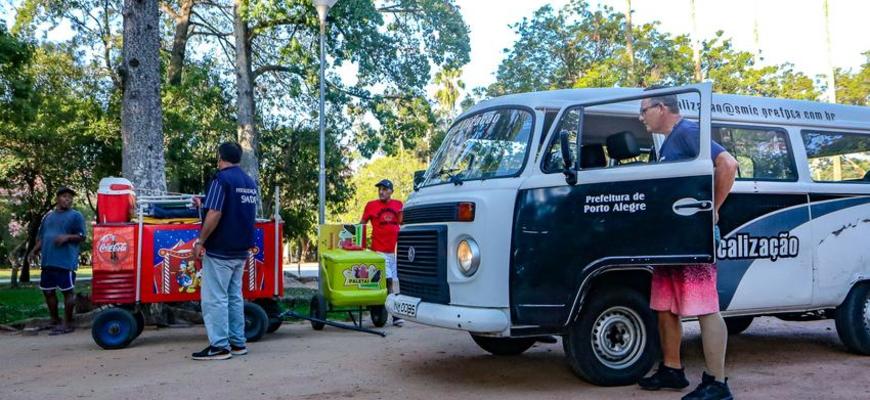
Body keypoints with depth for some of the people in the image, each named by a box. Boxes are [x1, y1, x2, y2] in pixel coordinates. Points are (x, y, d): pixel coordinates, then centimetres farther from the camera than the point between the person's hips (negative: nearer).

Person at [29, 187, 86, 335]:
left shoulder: (76, 216, 2)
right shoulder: (48, 216, 18)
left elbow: (81, 236, -3)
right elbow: (41, 237, 22)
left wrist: (67, 237, -20)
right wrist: (35, 250, 6)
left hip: (66, 261, -6)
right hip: (47, 261, 6)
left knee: (68, 291, -3)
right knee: (48, 291, 11)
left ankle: (67, 323, 4)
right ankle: (55, 321, 25)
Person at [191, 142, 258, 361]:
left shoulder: (221, 179, -12)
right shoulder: (250, 182, 12)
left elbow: (215, 214, -20)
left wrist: (200, 241, -12)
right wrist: (205, 205, 26)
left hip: (219, 250, -8)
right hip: (241, 250, 8)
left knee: (215, 298, -3)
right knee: (234, 296, 13)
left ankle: (219, 346, -2)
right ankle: (237, 342, 16)